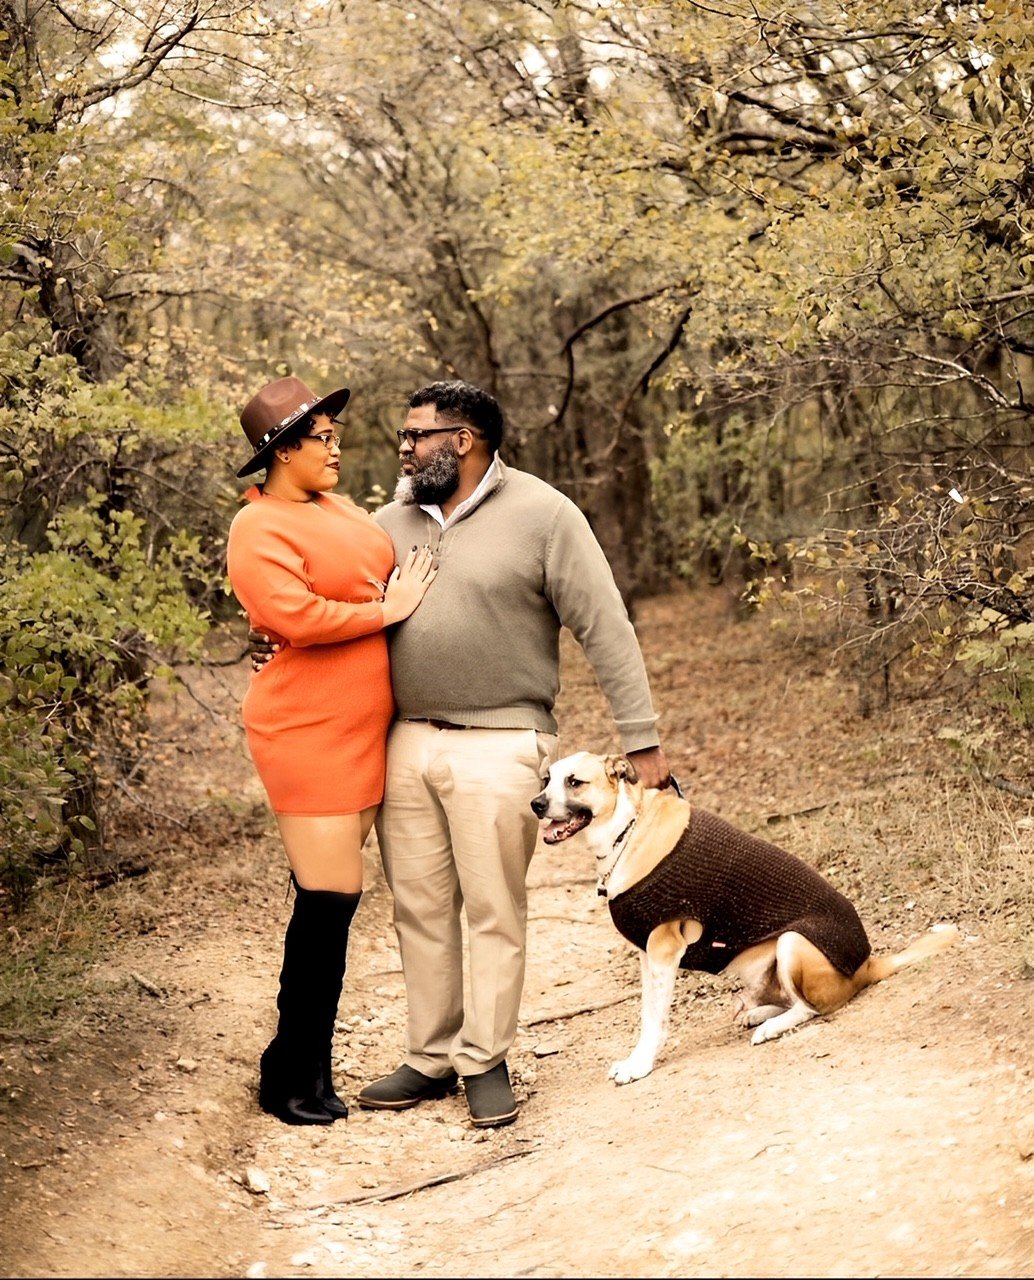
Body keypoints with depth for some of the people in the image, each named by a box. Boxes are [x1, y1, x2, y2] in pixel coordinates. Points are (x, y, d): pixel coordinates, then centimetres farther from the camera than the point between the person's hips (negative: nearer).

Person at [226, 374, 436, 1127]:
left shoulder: (337, 508, 14)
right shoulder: (260, 529, -12)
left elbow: (380, 573, 29)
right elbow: (297, 616, -25)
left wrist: (413, 584, 9)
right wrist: (387, 610, -15)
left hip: (363, 730, 9)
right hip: (309, 734, -8)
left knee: (332, 897, 12)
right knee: (329, 899, -7)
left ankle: (308, 1064, 22)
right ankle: (292, 1078, 5)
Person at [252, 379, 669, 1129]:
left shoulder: (541, 515, -6)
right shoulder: (392, 523, 10)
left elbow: (606, 630, -7)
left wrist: (642, 740, -9)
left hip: (498, 745, -5)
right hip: (406, 743, 5)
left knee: (494, 912, 2)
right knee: (420, 909, 10)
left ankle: (486, 1061, 14)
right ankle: (430, 1058, 22)